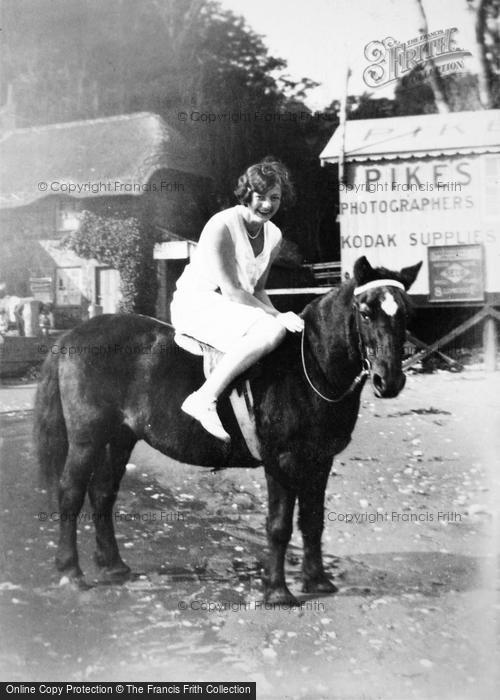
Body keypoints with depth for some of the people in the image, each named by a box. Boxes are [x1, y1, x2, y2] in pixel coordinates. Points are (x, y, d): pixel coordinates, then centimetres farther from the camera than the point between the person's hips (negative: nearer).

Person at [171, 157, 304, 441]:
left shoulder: (274, 235, 7)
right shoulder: (221, 226, -18)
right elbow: (231, 290, -22)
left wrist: (278, 315, -6)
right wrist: (278, 317, -22)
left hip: (235, 309, 9)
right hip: (197, 304, -8)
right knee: (271, 330, -33)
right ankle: (204, 399, -33)